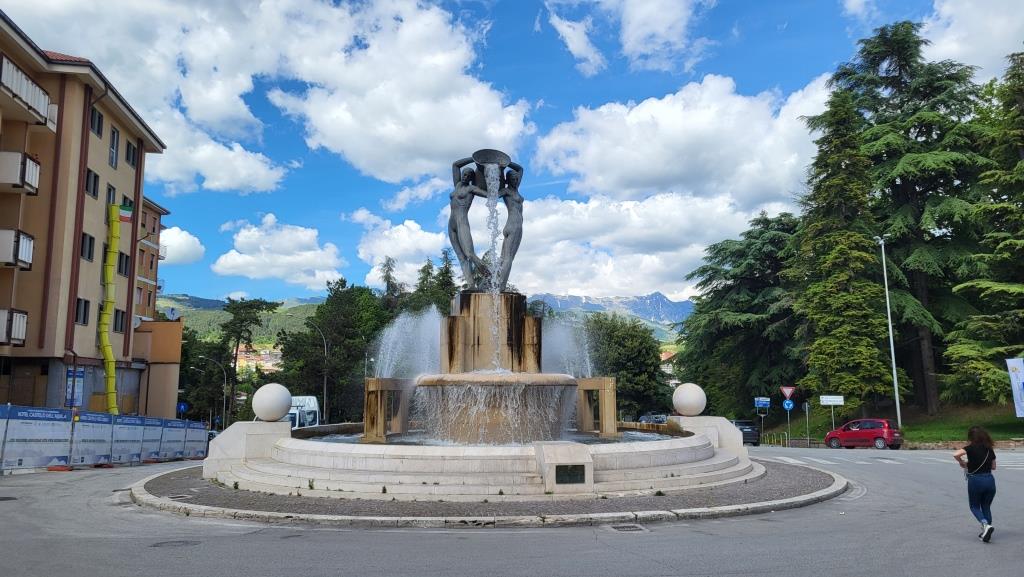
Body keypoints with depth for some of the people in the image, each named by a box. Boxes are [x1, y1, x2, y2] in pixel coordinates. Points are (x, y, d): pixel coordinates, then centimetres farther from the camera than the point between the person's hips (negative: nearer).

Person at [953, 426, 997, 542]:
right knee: (986, 507, 19)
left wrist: (962, 462, -6)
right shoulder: (989, 449, 6)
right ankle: (986, 532, 17)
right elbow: (993, 467, 15)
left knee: (975, 506, 12)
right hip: (990, 480, 5)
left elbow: (956, 454, -25)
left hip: (975, 480, -5)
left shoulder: (971, 448, -10)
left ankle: (986, 525, -12)